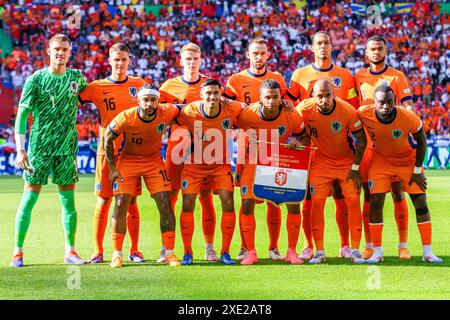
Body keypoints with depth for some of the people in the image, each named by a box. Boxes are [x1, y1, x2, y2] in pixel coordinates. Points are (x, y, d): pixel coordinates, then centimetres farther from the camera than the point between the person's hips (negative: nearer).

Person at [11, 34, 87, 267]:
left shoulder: (76, 77, 6)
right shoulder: (36, 79, -4)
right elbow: (22, 114, -5)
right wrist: (20, 149, -11)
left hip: (67, 147, 3)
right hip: (39, 147, -3)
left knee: (68, 200, 5)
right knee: (29, 197, -3)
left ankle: (70, 251, 12)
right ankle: (18, 252, 3)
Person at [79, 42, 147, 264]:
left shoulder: (139, 85, 7)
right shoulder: (97, 87, 1)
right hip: (107, 150, -1)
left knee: (131, 202, 4)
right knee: (103, 200, 0)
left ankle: (134, 250, 12)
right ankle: (98, 251, 8)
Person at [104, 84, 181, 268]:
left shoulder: (166, 112, -21)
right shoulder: (126, 118, -25)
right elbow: (108, 139, -8)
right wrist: (112, 168, -6)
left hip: (154, 161, 2)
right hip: (128, 161, -2)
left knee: (165, 206, -6)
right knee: (121, 206, -8)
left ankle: (169, 253, 4)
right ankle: (117, 254, 4)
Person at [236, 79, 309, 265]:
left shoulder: (291, 115, -17)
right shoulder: (248, 114, -20)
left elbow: (305, 137, -2)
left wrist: (297, 142, -24)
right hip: (255, 161, -1)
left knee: (294, 203, -10)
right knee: (247, 204, -12)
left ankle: (291, 251, 3)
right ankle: (250, 252, 1)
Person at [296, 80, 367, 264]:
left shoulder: (348, 111, -23)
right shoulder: (305, 109, -20)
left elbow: (361, 140, -11)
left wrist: (355, 168, -10)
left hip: (347, 162, -1)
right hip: (321, 162, 1)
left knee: (353, 202, -7)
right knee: (316, 204, -7)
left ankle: (355, 250, 2)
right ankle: (319, 252, 2)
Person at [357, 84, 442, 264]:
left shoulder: (409, 118, -30)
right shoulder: (365, 114, -26)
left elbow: (421, 142, -12)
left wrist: (417, 171, -8)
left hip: (408, 160, -1)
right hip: (381, 160, 1)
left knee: (421, 203, -3)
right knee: (375, 203, -9)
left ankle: (427, 252, 5)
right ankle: (377, 252, 1)